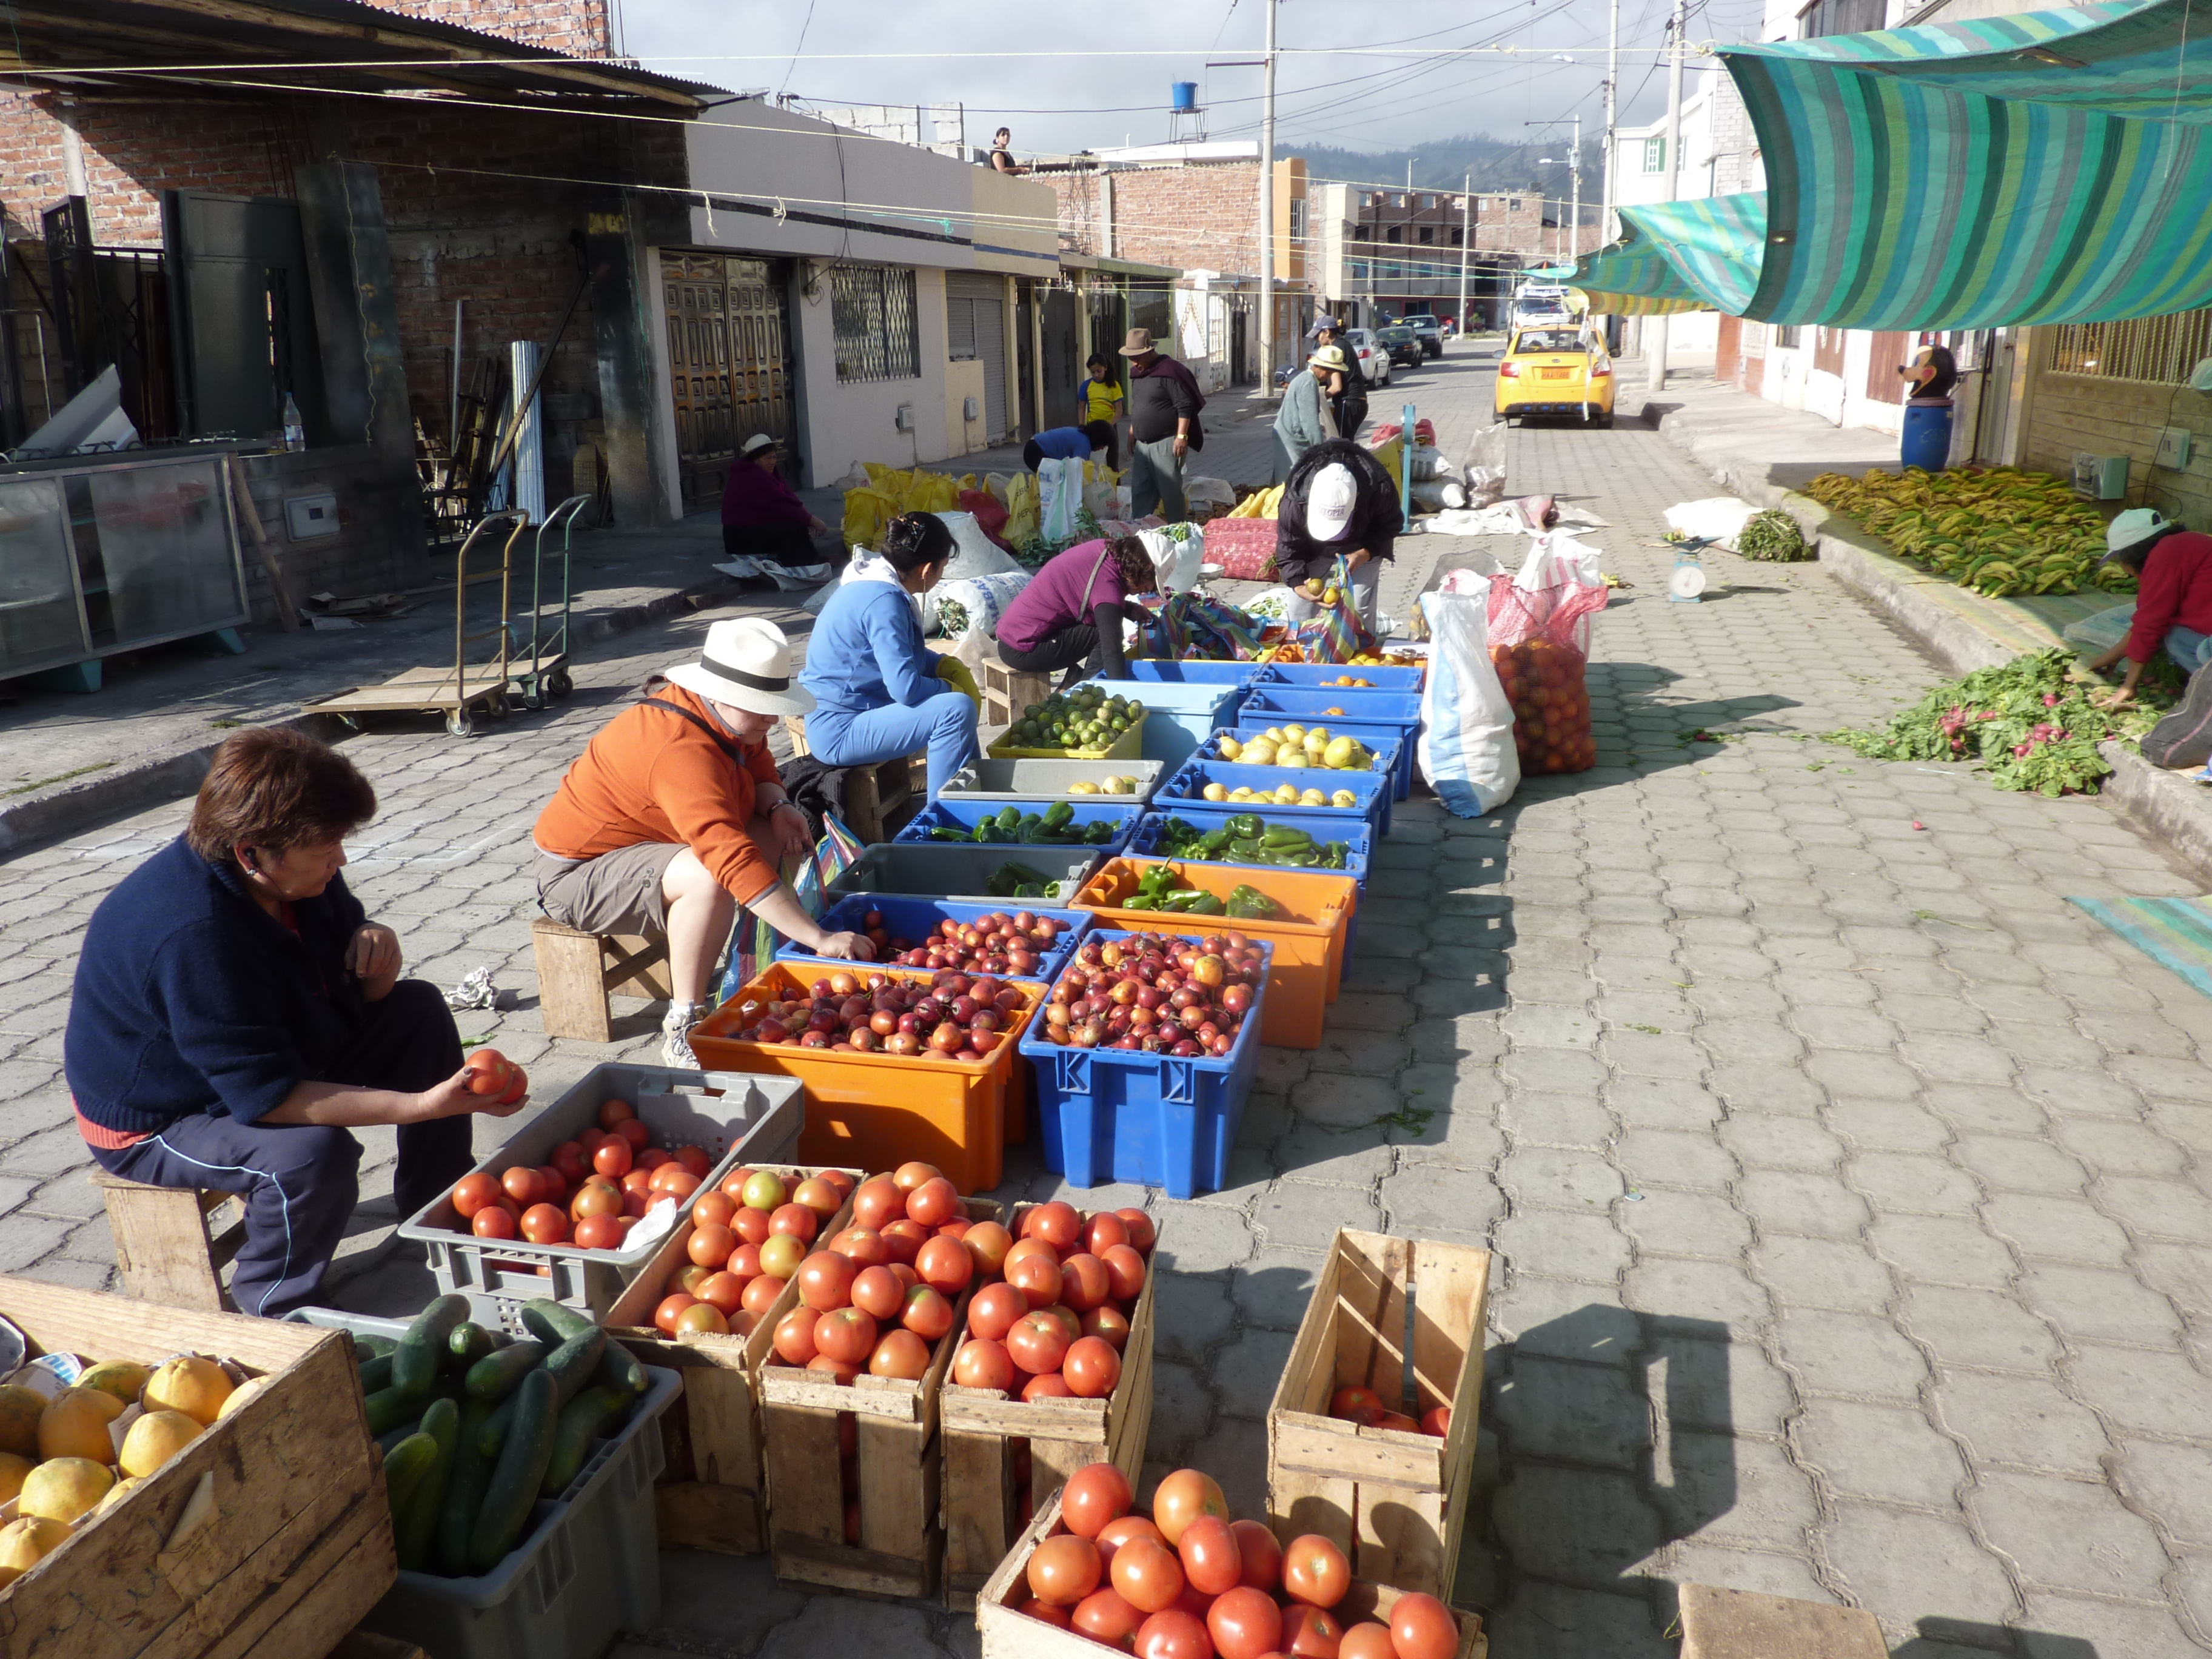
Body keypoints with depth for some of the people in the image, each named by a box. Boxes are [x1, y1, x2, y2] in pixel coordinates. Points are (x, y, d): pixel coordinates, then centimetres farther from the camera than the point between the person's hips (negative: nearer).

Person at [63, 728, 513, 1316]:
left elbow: (366, 992, 3)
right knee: (313, 1152, -36)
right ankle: (270, 1318, -7)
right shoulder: (192, 935, -37)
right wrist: (424, 1104, -41)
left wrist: (377, 948, -23)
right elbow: (266, 1097, -37)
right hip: (155, 1123, -9)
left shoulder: (295, 870, -9)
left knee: (420, 1010, 3)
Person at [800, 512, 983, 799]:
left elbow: (908, 655, 22)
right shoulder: (883, 601, -22)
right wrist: (951, 689, -9)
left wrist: (947, 666, 4)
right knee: (957, 709, -23)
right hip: (838, 732, -11)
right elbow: (906, 688, -28)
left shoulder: (876, 583, 7)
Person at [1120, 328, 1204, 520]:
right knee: (1140, 493, 10)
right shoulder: (1137, 373, 14)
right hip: (1142, 444, 8)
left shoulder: (1169, 371, -13)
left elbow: (1185, 406, -17)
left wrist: (1181, 436, -21)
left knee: (1171, 492, -4)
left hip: (1166, 444, -8)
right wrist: (1132, 434, 23)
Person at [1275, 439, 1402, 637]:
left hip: (1362, 547, 0)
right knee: (1300, 606, 1)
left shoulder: (1380, 489, -40)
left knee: (1360, 606, -5)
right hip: (1313, 549, 0)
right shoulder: (1293, 501, -39)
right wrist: (1298, 583, -40)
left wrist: (1367, 553, -34)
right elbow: (1288, 549, -23)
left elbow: (1391, 525, -17)